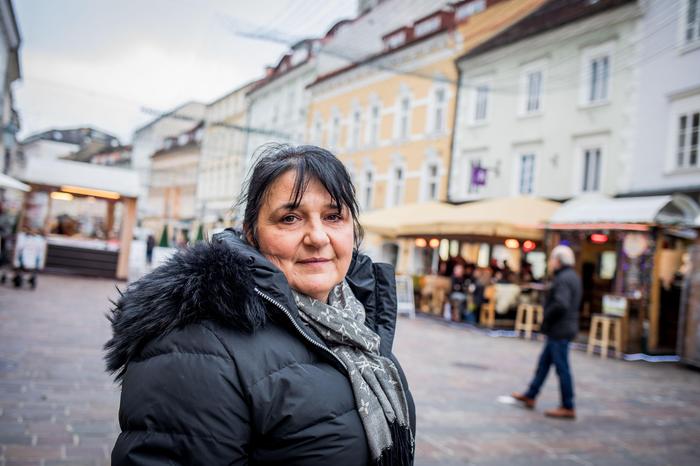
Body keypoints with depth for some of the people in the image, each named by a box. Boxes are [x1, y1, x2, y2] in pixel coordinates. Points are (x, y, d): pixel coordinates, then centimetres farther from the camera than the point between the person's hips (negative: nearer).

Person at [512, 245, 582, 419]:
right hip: (560, 330, 10)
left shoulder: (563, 279, -18)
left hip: (559, 331, -10)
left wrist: (546, 317, -15)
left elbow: (560, 304, -32)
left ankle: (568, 408, 7)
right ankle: (530, 396, 27)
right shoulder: (572, 277, 13)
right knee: (544, 362, 17)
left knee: (562, 368, -2)